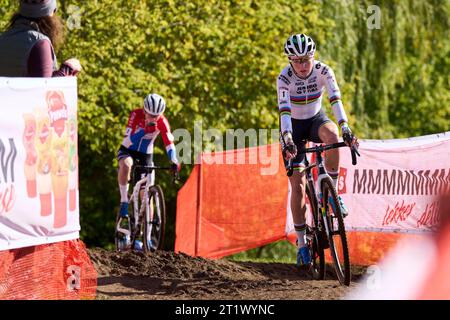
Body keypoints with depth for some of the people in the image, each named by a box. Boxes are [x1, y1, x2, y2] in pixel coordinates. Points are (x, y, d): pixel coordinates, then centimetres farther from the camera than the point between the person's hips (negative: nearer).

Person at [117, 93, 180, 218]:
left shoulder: (162, 121, -17)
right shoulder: (136, 115, -23)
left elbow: (169, 144, -22)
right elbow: (129, 139, -30)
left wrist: (174, 162, -38)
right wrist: (145, 128, -43)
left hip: (146, 155, 2)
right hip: (127, 151, -2)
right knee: (126, 165, -38)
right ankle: (124, 202, -27)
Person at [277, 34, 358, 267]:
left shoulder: (323, 71, -19)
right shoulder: (284, 78, -24)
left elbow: (335, 99, -30)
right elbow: (284, 110, -35)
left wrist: (345, 127, -45)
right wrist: (287, 139, -50)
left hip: (316, 119, 1)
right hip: (293, 127, -1)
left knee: (332, 135, -37)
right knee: (298, 186, -10)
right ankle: (301, 243, -1)